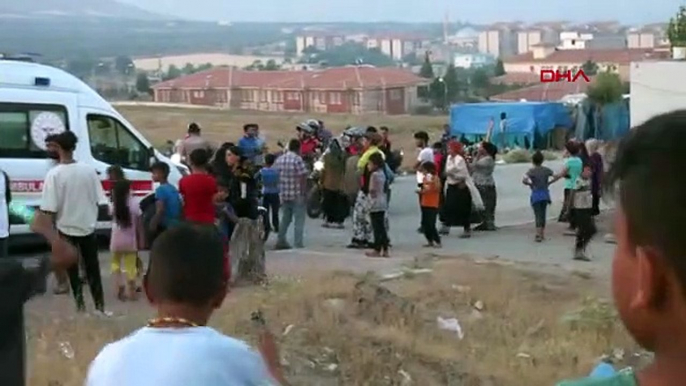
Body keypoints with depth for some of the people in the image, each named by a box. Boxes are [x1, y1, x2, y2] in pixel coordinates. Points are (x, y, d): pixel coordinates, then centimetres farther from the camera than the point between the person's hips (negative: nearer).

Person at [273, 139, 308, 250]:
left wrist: (280, 190, 15)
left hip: (283, 195, 6)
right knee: (299, 219, 1)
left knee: (285, 218, 18)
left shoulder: (279, 160, 7)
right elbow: (303, 177, -16)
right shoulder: (298, 159, -12)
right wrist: (304, 192, -9)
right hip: (297, 195, -6)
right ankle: (298, 243, 0)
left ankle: (281, 241, 18)